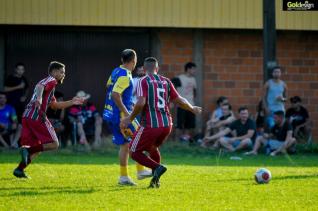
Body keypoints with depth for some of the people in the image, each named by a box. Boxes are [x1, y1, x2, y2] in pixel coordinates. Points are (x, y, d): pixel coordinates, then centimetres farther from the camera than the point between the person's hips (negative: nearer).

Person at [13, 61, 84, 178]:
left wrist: (71, 102, 35)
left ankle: (19, 169, 3)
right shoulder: (51, 80, 0)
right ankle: (27, 150, -20)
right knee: (54, 144, -5)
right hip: (37, 116, -9)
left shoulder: (48, 82, 30)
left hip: (27, 116, 9)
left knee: (38, 147, 14)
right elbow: (40, 87, -22)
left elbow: (54, 105, 37)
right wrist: (39, 98, -42)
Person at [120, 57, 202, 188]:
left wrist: (130, 118, -6)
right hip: (167, 125, 6)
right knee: (152, 148, 31)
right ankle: (155, 180, 20)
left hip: (150, 125, -6)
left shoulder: (143, 82, -4)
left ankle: (157, 167, -15)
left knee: (134, 152, 8)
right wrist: (193, 109, 29)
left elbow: (141, 103, -18)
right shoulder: (166, 82, 10)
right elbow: (179, 101, 11)